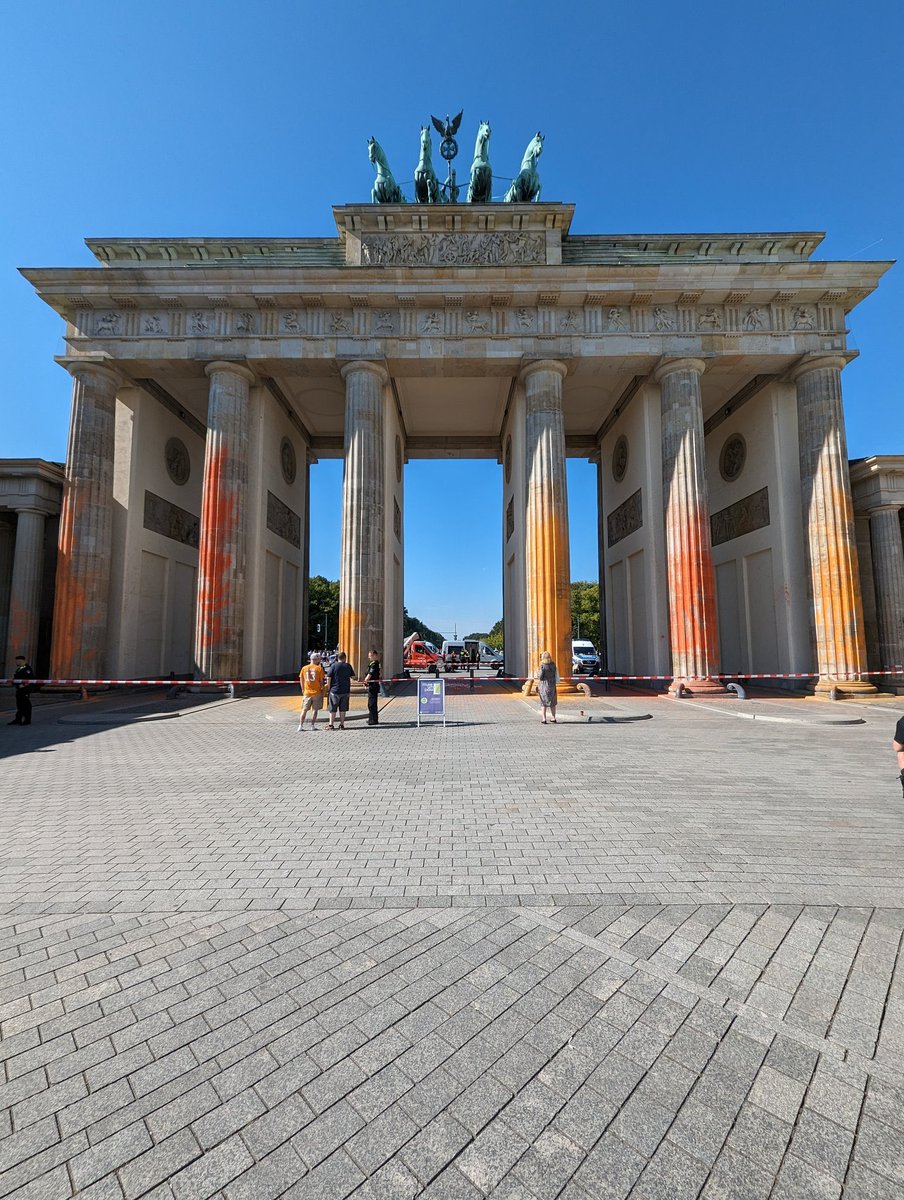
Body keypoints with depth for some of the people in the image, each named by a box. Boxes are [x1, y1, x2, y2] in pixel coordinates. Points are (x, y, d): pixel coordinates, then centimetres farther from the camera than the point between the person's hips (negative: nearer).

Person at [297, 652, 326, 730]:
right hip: (317, 692, -2)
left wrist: (303, 690, 17)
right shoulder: (319, 668, -7)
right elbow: (321, 681, -7)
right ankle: (313, 726, 9)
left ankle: (300, 726, 7)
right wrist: (322, 689, 4)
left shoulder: (304, 668, 3)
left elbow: (301, 680, 7)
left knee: (304, 710, 10)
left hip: (307, 692, 3)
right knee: (315, 709, 7)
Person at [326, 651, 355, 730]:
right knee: (343, 709, 10)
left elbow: (328, 678, -8)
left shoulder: (334, 665, -6)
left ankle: (331, 724, 10)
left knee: (333, 709, 8)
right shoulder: (348, 666, 1)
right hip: (345, 691, 2)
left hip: (335, 690, -2)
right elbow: (353, 677, 8)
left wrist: (329, 688, 2)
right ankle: (342, 724, 12)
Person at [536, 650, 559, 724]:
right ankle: (554, 718, 22)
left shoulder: (542, 666, -17)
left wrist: (538, 673, 3)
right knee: (552, 703, 17)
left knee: (543, 703, 5)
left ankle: (544, 719, 4)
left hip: (544, 685, -5)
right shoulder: (553, 665, -1)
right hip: (552, 685, 5)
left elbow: (540, 677, -17)